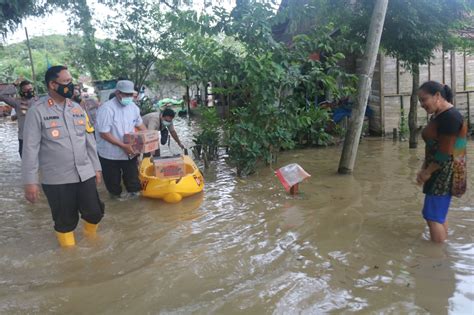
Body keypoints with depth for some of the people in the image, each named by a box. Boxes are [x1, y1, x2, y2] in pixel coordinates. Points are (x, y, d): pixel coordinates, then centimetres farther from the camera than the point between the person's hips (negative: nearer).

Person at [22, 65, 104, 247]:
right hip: (56, 179, -4)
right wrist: (30, 181, -12)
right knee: (65, 220, 9)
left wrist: (96, 167, 13)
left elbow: (89, 141, 12)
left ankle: (90, 237, 42)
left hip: (85, 174, 4)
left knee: (94, 212, 11)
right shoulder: (37, 111, -9)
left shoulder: (77, 108, 6)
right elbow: (30, 148, -10)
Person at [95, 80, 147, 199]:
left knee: (132, 178, 13)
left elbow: (139, 124, 15)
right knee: (113, 181, 13)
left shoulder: (133, 107, -1)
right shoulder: (107, 109, -23)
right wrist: (123, 145, -27)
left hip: (130, 151, 5)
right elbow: (104, 134, -24)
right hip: (111, 154, -5)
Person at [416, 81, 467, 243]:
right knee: (439, 214, 15)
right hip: (439, 173, 10)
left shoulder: (449, 117, -20)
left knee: (432, 216, -6)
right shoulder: (437, 116, 11)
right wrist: (423, 169, 7)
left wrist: (428, 172, -13)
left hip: (445, 174, -10)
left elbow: (445, 152, -22)